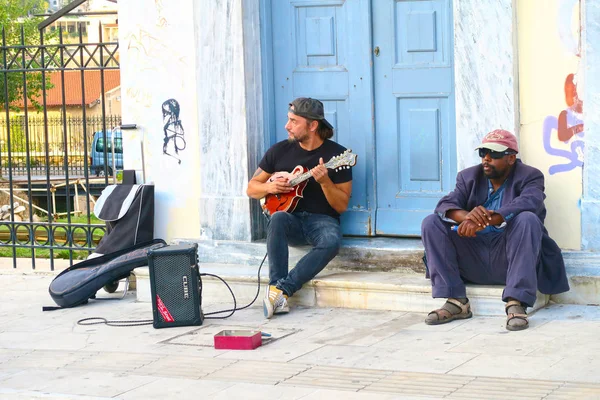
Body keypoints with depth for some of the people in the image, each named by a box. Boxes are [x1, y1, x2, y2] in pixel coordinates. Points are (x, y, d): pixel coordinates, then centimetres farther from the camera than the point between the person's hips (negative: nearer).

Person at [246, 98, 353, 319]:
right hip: (291, 219, 2)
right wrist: (270, 187, -9)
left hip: (322, 220, -2)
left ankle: (282, 289, -35)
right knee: (278, 218, -34)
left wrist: (324, 181, -23)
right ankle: (275, 286, -38)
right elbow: (251, 188, 13)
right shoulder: (280, 150, 5)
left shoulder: (337, 154, -4)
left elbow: (342, 206, -6)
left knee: (331, 242, -36)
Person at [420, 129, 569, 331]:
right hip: (474, 264, 4)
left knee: (528, 219, -30)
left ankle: (516, 303, -33)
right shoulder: (469, 177, 11)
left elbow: (529, 203, -23)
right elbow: (445, 205, -6)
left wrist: (485, 220, -36)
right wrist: (466, 216, -31)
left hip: (509, 260, -4)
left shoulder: (529, 177, 0)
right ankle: (456, 302, -17)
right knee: (431, 223, -12)